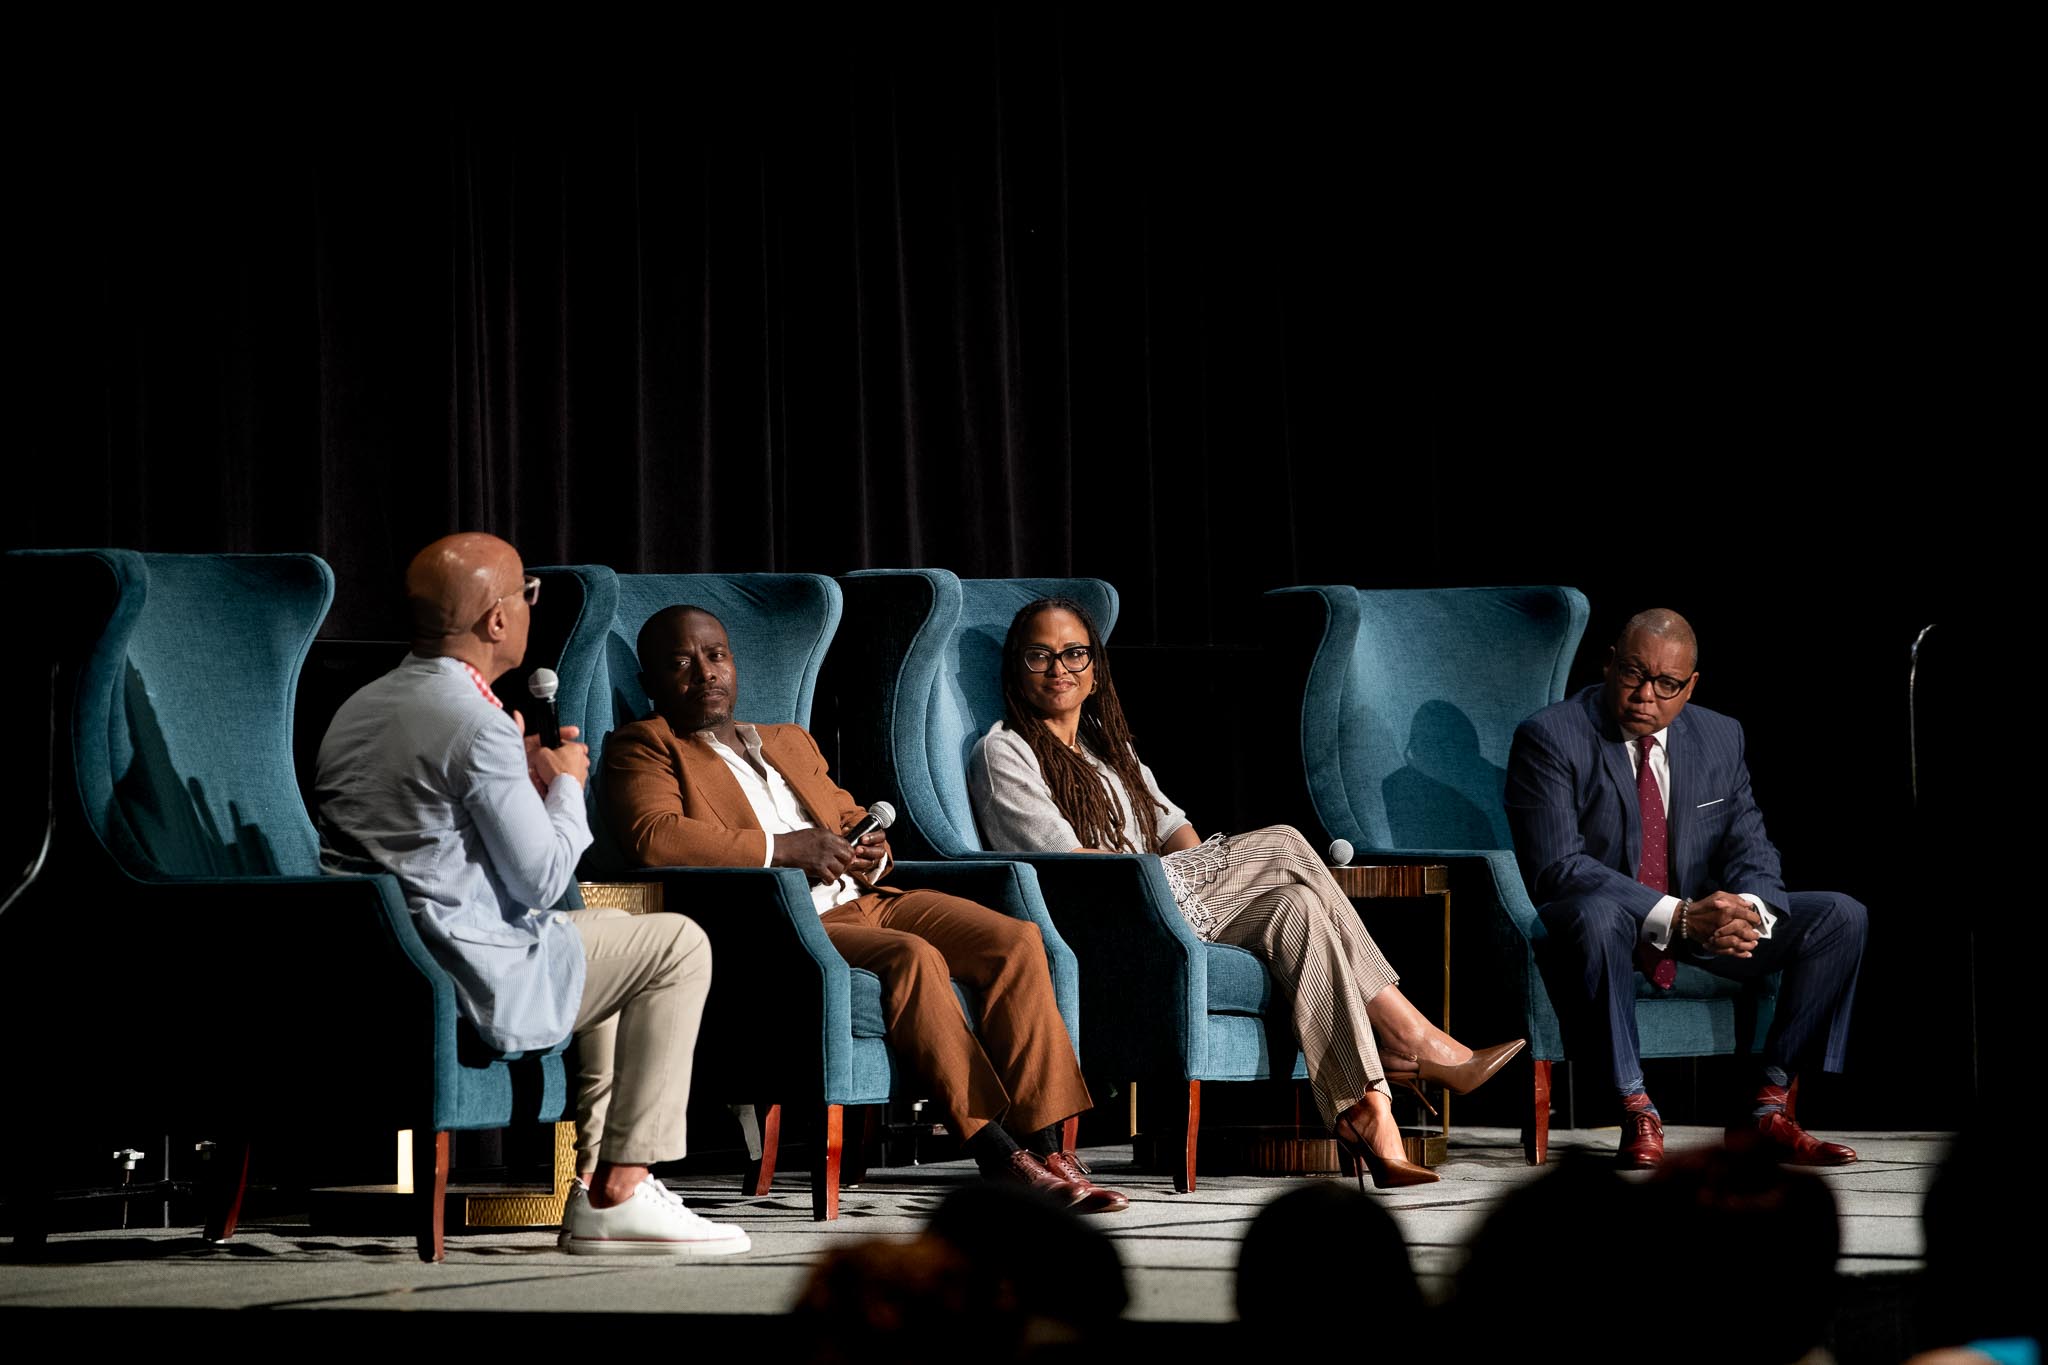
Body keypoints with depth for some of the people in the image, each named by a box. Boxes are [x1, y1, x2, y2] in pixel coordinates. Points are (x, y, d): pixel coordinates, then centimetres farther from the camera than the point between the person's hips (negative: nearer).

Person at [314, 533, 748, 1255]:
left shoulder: (357, 711, 12)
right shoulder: (477, 725, -17)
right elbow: (542, 879, -14)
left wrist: (523, 773, 19)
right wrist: (565, 784, 4)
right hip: (471, 986, -10)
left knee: (612, 927, 30)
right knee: (677, 945, 3)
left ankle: (594, 1180, 27)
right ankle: (619, 1194, 1)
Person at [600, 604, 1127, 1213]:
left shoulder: (791, 741, 31)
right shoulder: (643, 747, 8)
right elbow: (653, 837, -11)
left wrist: (872, 851, 6)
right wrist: (783, 849, -13)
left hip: (863, 901, 7)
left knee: (1017, 941, -16)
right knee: (913, 957, -34)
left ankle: (1044, 1142, -24)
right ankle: (995, 1153, -34)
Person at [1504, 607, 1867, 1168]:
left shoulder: (1720, 737, 6)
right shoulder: (1550, 738, -13)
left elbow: (1751, 850, 5)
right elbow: (1558, 869, -22)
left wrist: (1750, 910, -22)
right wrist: (1679, 917, -30)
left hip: (1704, 925, 6)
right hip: (1602, 932, -6)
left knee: (1841, 917, -11)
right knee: (1597, 912, -42)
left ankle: (1769, 1105, -10)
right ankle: (1636, 1111, -31)